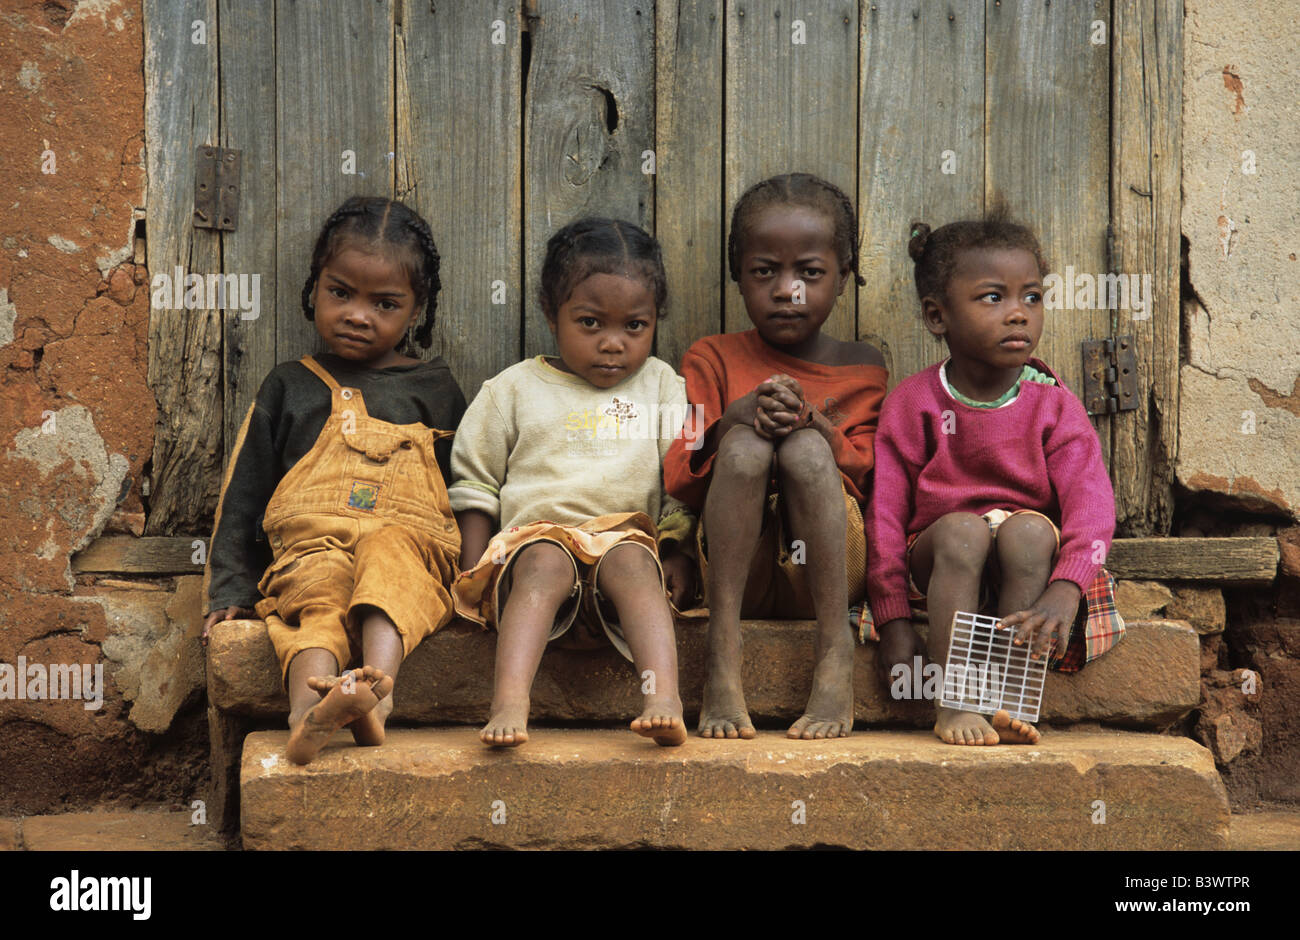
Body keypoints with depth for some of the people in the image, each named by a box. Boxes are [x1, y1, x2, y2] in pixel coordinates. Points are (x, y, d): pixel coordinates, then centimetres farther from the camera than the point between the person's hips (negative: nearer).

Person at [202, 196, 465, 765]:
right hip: (310, 548, 1)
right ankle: (309, 710, -62)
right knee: (319, 596, -34)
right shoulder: (289, 388, 24)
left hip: (411, 542, 0)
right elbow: (243, 496, 22)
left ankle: (376, 684, -58)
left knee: (389, 548, -36)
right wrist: (231, 588, 11)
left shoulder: (435, 391, 23)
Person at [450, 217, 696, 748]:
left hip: (626, 533, 1)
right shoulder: (513, 389, 15)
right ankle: (509, 703, -52)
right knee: (544, 566, -36)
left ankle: (664, 698, -51)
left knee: (633, 565, -35)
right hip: (536, 533, -1)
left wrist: (679, 553, 3)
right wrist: (474, 567, 5)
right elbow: (476, 485, 16)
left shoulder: (662, 386, 18)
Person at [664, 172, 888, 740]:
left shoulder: (861, 368, 16)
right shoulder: (712, 360, 14)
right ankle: (723, 661, -35)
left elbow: (870, 480, 3)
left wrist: (815, 425, -16)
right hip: (739, 572, 0)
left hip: (826, 572, 0)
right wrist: (732, 422, -18)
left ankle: (835, 658, -31)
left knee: (804, 448, -29)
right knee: (746, 443, -29)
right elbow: (677, 484, 2)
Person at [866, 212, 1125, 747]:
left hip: (1028, 563, 0)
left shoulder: (1053, 406, -3)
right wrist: (893, 619, -14)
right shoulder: (911, 405, -3)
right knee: (961, 529, -32)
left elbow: (1090, 502, -16)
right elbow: (885, 513, -5)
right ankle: (953, 704, -32)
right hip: (940, 562, 0)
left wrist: (1064, 591, -35)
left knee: (1029, 529, -31)